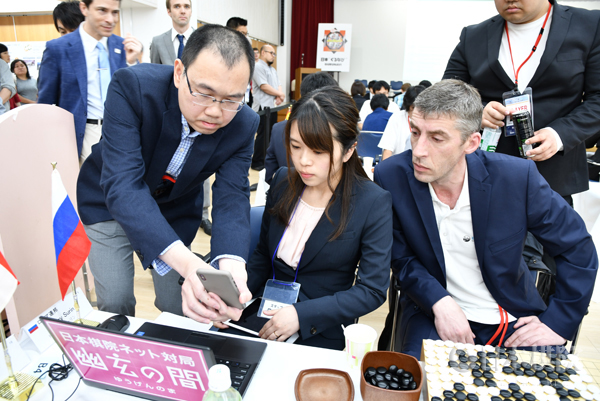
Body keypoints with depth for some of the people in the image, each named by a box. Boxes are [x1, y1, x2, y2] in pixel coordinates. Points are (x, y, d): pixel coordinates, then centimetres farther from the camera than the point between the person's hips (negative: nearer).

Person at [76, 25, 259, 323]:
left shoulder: (244, 125, -22)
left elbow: (232, 197, -26)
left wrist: (231, 263, -48)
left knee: (178, 306, 7)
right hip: (109, 202, -2)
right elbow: (122, 184, -39)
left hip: (174, 211, 2)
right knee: (115, 303, -2)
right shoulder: (132, 86, -32)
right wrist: (183, 260, -54)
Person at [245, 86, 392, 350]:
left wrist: (302, 315, -22)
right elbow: (263, 256, 8)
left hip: (321, 332, -4)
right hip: (266, 314, 4)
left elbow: (373, 290, -13)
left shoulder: (374, 203, -13)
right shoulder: (283, 182, 0)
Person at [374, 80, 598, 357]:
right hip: (432, 314, -1)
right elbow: (400, 258, -5)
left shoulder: (516, 177, -15)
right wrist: (439, 302, -20)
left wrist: (558, 323, -4)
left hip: (513, 320, 2)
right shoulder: (391, 177, -15)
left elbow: (578, 249, -1)